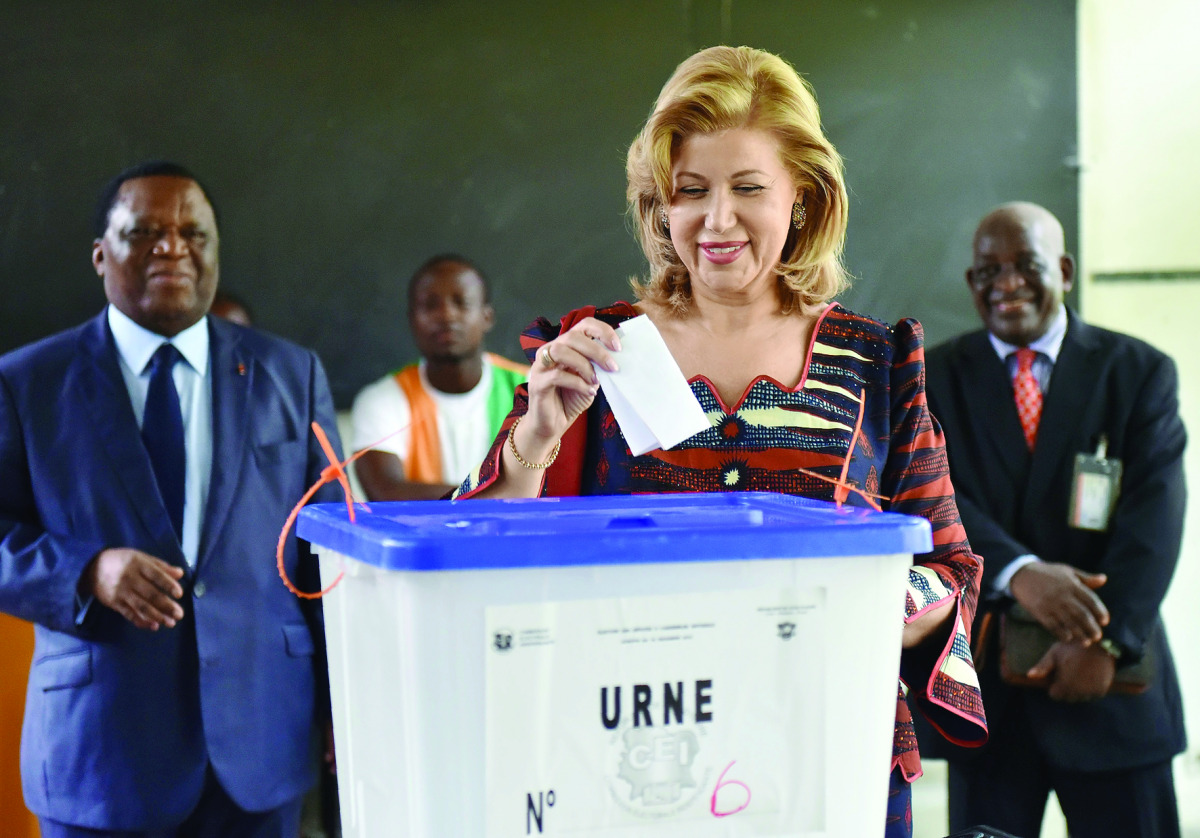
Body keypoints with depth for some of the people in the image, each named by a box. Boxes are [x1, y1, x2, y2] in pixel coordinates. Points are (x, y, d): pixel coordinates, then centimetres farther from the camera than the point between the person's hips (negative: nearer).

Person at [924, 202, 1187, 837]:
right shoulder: (934, 380, 6)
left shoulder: (1139, 372, 3)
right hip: (982, 684, 1)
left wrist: (1106, 641, -19)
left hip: (1112, 678, 0)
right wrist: (1018, 572, -26)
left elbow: (1153, 518, -7)